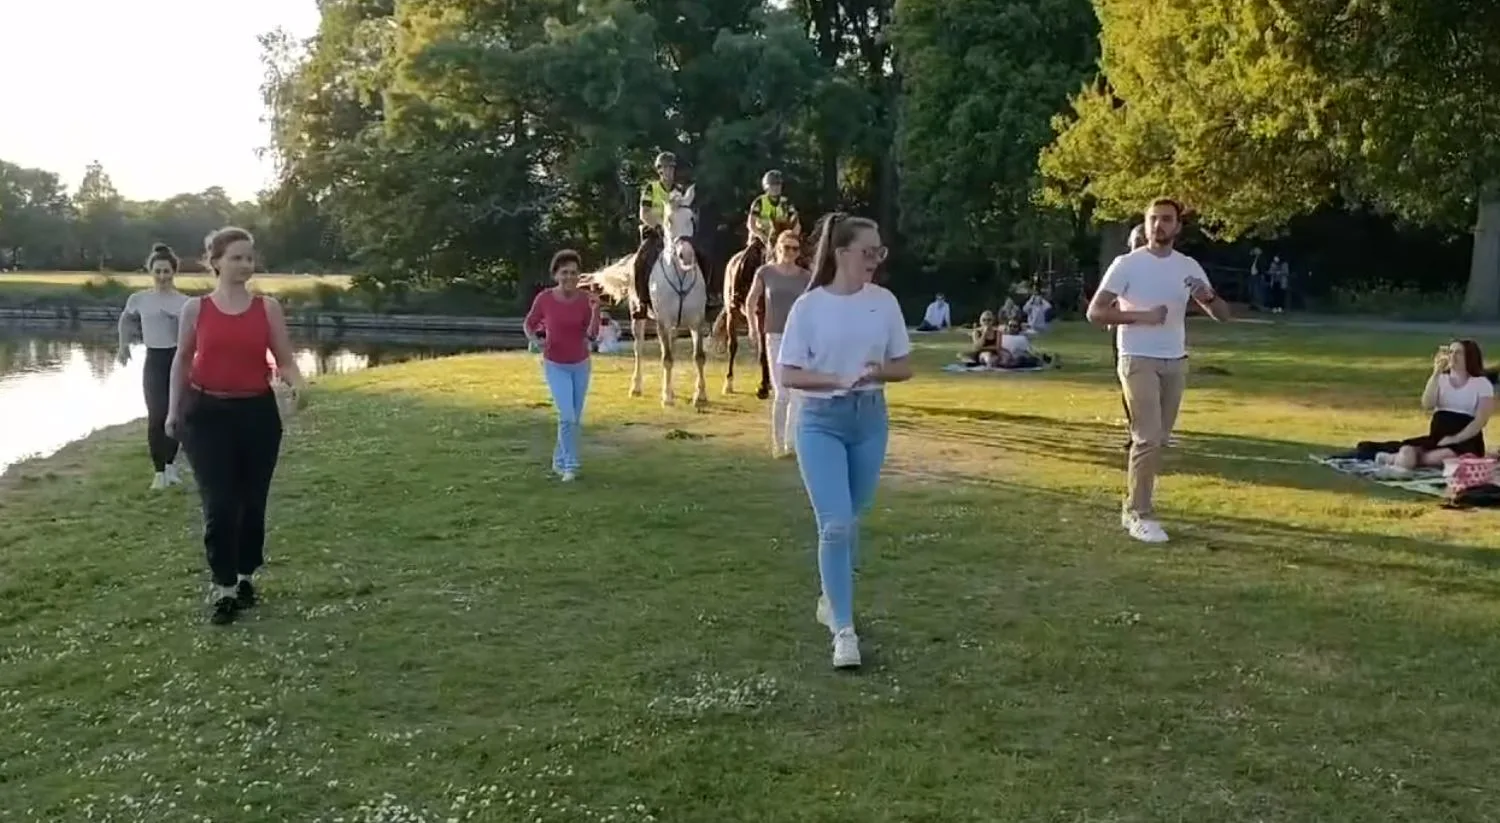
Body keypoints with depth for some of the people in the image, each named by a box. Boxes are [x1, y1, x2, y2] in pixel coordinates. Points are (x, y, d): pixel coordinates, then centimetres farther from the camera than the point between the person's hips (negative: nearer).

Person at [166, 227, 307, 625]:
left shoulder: (268, 307, 0)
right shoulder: (196, 308, 0)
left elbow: (285, 360, 0)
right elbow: (182, 360, 10)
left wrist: (297, 382, -22)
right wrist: (173, 409, 10)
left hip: (257, 411, 1)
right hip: (207, 412, -1)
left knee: (252, 501, 9)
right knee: (218, 503, -5)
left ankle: (246, 577, 27)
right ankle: (223, 587, 6)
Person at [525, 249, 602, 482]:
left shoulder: (587, 299, -13)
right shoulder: (544, 298, -15)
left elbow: (592, 335, -19)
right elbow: (529, 324, -1)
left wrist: (595, 310, -34)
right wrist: (533, 340, -21)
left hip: (580, 365, 3)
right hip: (555, 366, -3)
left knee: (575, 418, 12)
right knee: (567, 416, -16)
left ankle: (559, 461, 32)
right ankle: (570, 465, 0)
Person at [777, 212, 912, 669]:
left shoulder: (884, 302, 0)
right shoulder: (809, 306, -9)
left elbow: (904, 366, 6)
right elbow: (788, 375, -8)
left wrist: (878, 371, -15)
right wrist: (838, 379, -21)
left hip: (870, 419, 4)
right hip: (821, 421, -3)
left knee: (851, 521, 14)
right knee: (835, 524, -10)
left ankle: (831, 599, 38)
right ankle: (844, 630, -4)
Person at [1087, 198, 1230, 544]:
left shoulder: (1189, 266, 6)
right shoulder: (1127, 264, -7)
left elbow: (1223, 315, 8)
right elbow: (1095, 312, -12)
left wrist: (1209, 298, -15)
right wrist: (1142, 316, -22)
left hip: (1175, 362, 5)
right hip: (1138, 361, -5)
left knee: (1158, 439, 10)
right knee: (1148, 437, -12)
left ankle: (1134, 506, 22)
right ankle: (1140, 514, -4)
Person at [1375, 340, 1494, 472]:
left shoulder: (1482, 383, 3)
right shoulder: (1440, 379, 14)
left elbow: (1481, 420, -8)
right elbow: (1427, 405, -6)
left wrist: (1455, 439, -21)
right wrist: (1436, 374, -11)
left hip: (1465, 442, -2)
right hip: (1437, 438, 2)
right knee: (1407, 451, -34)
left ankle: (1396, 458, -26)